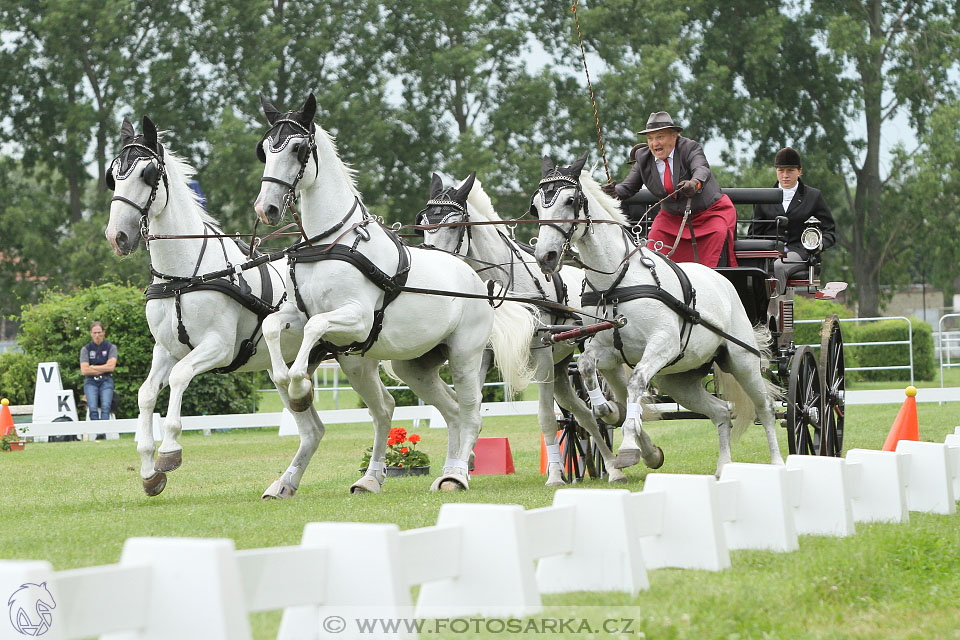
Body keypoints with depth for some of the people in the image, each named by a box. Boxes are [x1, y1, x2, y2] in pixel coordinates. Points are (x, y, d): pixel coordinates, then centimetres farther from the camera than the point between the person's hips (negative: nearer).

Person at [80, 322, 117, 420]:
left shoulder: (111, 347, 9)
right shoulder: (86, 349, 10)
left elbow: (111, 366, -4)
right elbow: (84, 370, -1)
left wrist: (92, 367, -1)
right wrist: (103, 369, -2)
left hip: (106, 381, -1)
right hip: (91, 381, 1)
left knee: (105, 407, -24)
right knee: (93, 409, -22)